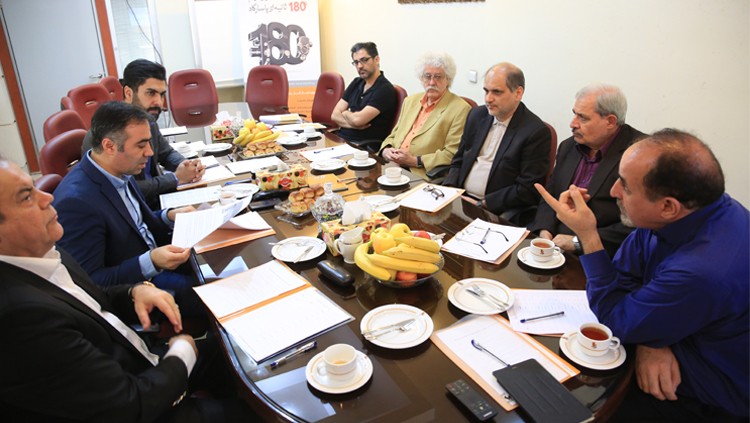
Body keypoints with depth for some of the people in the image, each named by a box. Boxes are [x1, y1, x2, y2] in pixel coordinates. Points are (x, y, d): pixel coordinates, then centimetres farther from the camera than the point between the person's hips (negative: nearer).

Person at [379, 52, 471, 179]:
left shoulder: (460, 109, -4)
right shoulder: (410, 101, 19)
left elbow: (453, 154, -10)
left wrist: (416, 161, -16)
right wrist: (386, 150, -1)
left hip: (423, 177, -6)